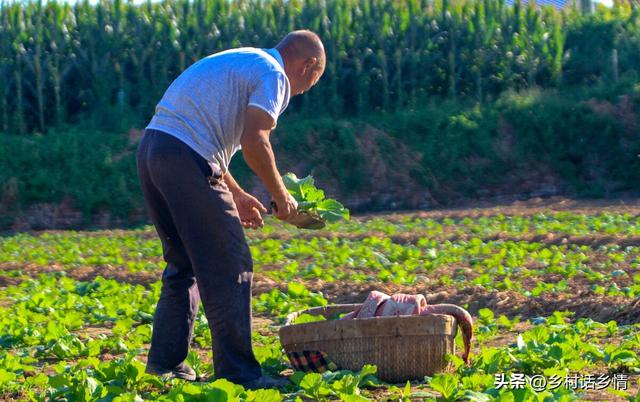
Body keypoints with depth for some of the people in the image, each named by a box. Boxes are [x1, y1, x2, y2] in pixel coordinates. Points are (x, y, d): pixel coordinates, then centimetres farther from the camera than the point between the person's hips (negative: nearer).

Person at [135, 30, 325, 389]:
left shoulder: (238, 63, 28)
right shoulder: (273, 74, -1)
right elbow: (254, 142, -14)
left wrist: (236, 195, 30)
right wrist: (281, 195, 0)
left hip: (151, 148, 10)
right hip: (186, 161, -10)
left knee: (184, 263, 19)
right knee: (230, 267, -4)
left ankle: (165, 362, 22)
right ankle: (237, 370, -1)